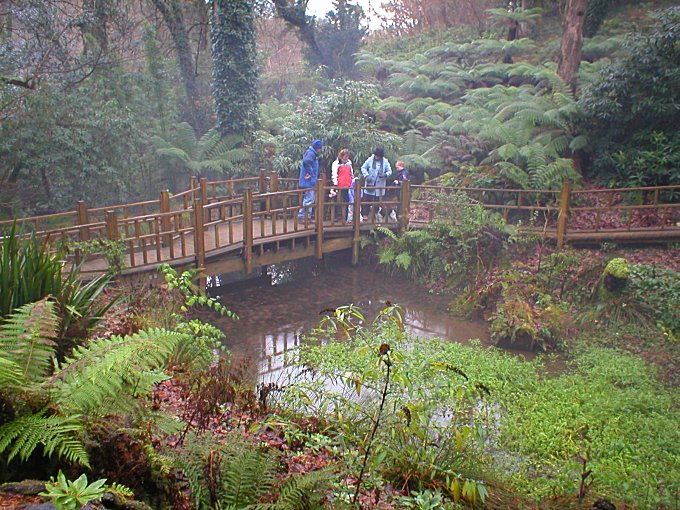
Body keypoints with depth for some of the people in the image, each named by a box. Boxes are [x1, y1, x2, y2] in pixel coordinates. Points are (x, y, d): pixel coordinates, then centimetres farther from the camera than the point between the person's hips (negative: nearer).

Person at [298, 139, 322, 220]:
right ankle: (302, 215, -5)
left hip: (311, 181, 11)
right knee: (309, 199, -8)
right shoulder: (311, 153, -14)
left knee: (312, 198, 15)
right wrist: (309, 172, -25)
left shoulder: (312, 153, 18)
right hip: (308, 181, -11)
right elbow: (306, 161, -34)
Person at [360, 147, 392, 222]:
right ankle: (364, 216, 7)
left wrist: (385, 175, -17)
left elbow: (389, 171, 6)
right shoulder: (370, 160, -2)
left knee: (378, 202, 7)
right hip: (370, 185, -1)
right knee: (367, 201, 0)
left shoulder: (385, 162, 0)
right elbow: (363, 168, 4)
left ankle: (378, 216, 17)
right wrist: (366, 175, -13)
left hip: (380, 186, 1)